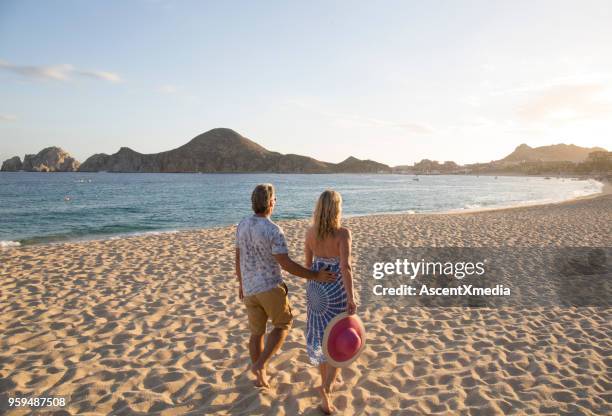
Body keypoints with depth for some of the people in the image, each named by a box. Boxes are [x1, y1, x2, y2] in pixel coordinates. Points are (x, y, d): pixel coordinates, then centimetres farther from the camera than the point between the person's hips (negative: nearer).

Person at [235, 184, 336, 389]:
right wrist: (315, 276, -19)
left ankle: (260, 378, 28)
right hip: (271, 287, -5)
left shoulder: (242, 225, 1)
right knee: (283, 324, 17)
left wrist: (241, 283, 22)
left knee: (257, 332, 19)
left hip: (250, 288, 6)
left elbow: (238, 258, 9)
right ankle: (260, 364, 3)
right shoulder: (274, 230, -20)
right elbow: (286, 264, -22)